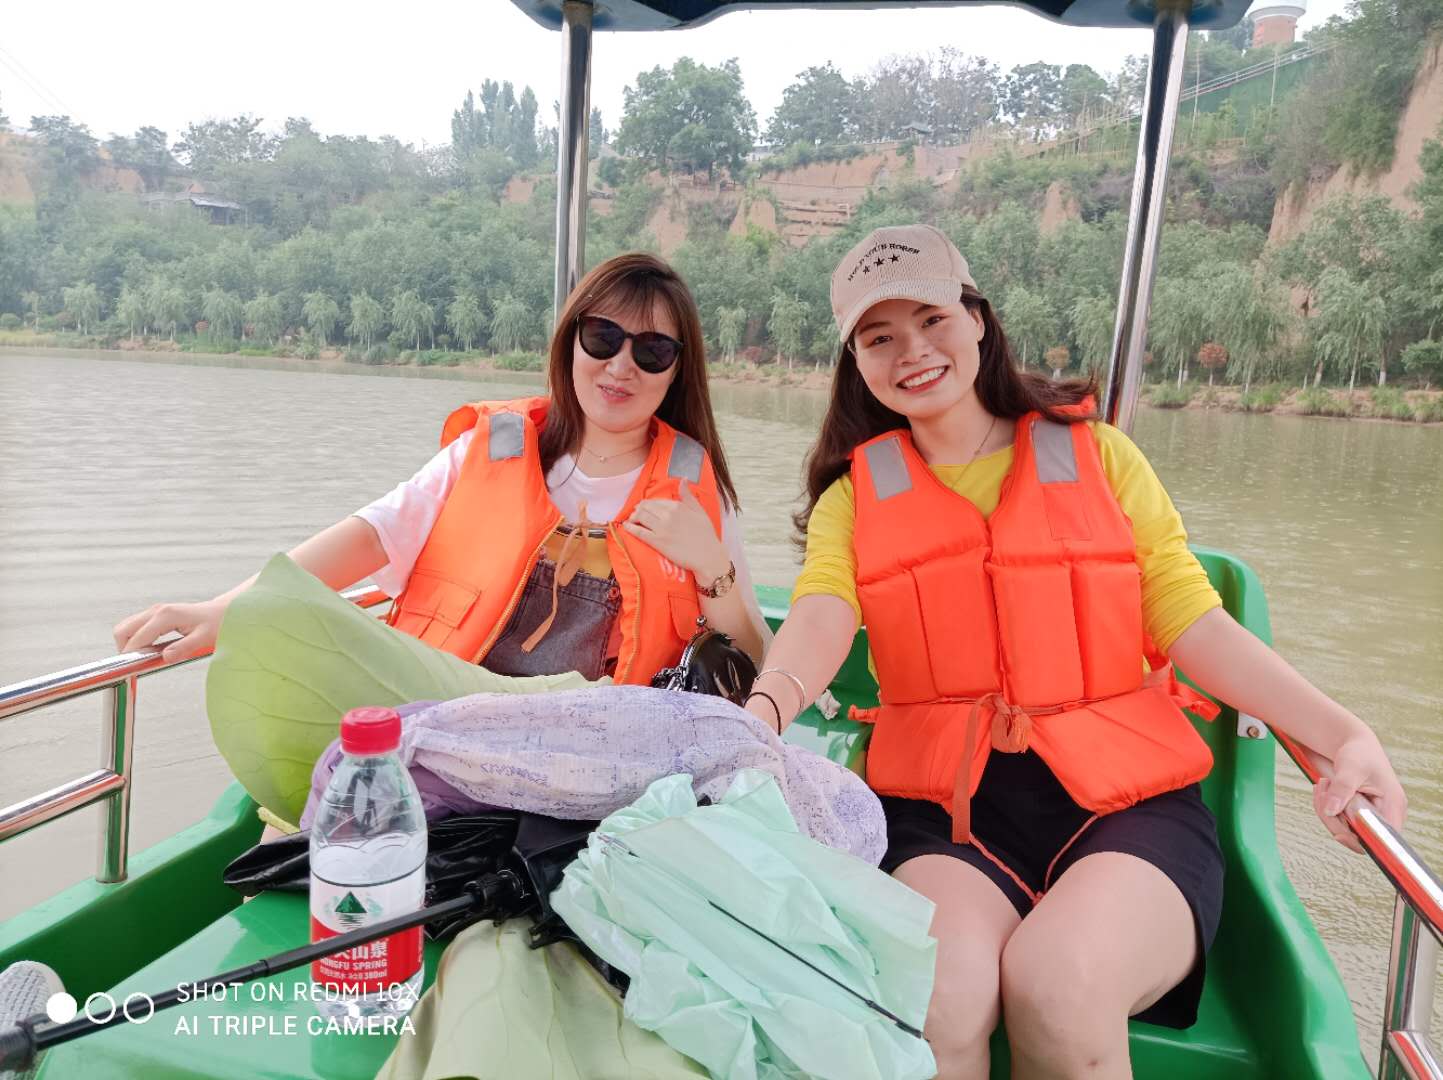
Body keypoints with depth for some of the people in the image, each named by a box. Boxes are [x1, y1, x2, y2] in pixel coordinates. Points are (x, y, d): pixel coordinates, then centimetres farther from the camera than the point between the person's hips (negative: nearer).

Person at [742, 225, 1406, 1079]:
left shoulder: (1097, 454, 10)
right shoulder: (855, 497, 11)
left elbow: (1195, 625, 4)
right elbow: (819, 619, -8)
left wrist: (1343, 734, -11)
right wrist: (765, 709, -31)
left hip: (1127, 797, 1)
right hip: (939, 807, 0)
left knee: (1057, 979, -29)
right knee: (938, 989, -29)